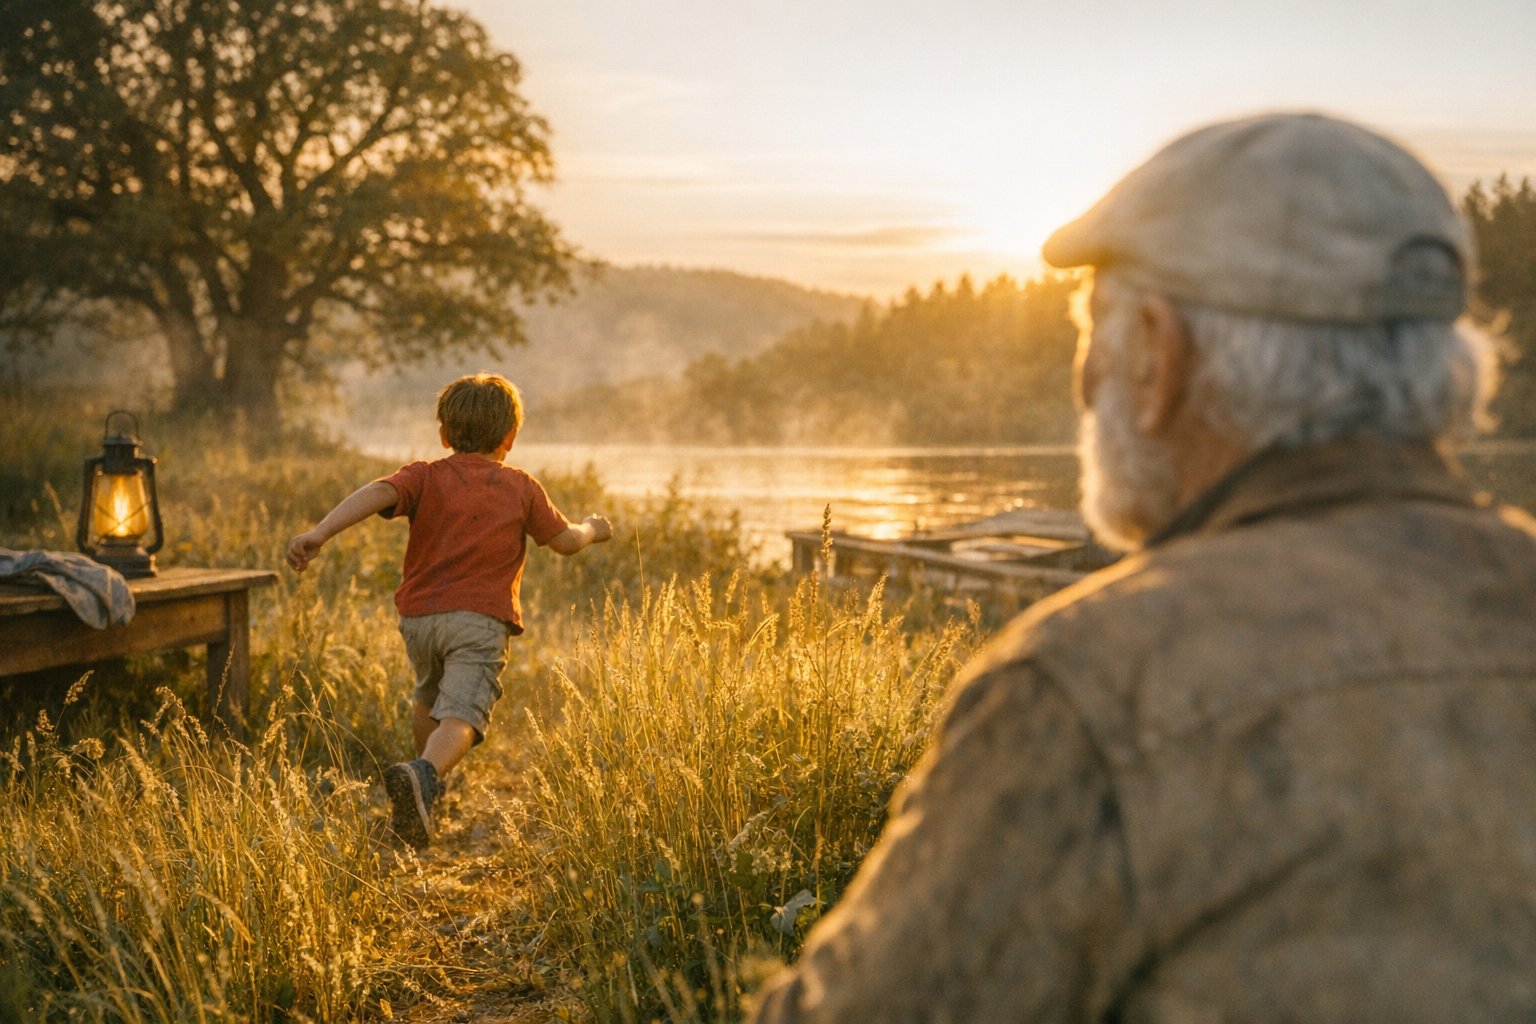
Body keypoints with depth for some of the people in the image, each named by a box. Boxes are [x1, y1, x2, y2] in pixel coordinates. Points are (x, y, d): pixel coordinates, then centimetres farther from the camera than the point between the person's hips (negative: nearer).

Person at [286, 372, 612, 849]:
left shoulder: (425, 477, 8)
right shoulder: (522, 487, 10)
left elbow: (376, 493, -12)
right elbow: (565, 541, 17)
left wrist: (320, 532, -24)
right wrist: (592, 529, 39)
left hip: (419, 615, 3)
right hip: (480, 619, -3)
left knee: (429, 699, 29)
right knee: (460, 715, -17)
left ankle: (424, 785, 47)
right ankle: (423, 776, -48)